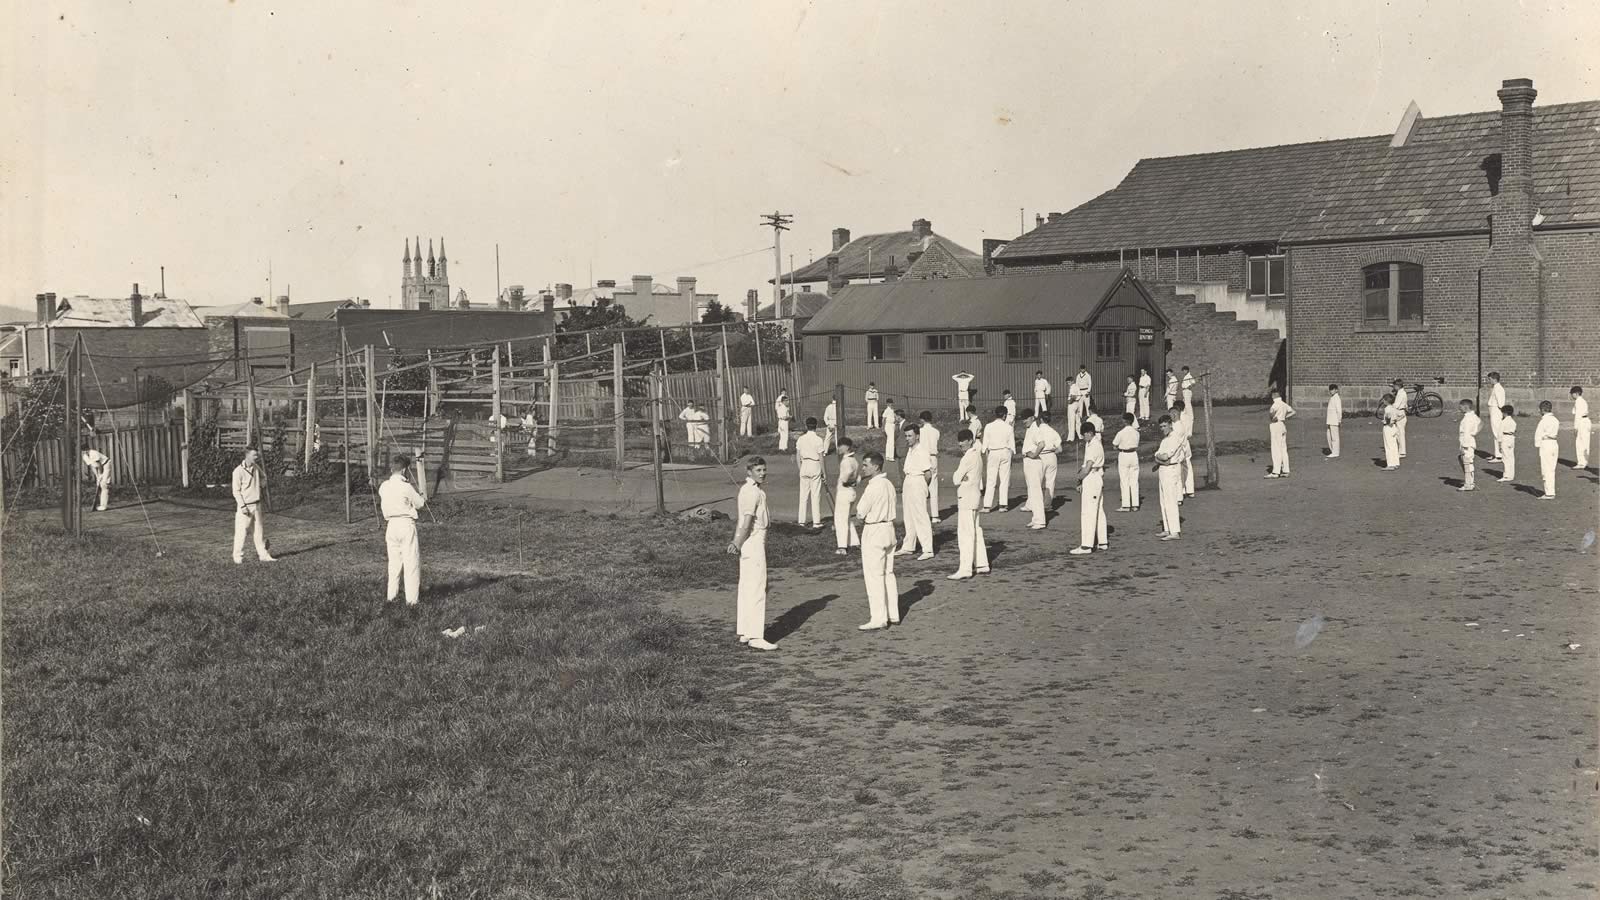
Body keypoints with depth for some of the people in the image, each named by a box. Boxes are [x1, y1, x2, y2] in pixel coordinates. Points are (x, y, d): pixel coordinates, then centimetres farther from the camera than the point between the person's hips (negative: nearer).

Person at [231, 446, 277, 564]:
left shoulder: (255, 467, 5)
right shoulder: (238, 471, -15)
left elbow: (263, 479, 19)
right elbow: (236, 491, -13)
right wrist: (243, 506, -18)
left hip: (256, 505, 7)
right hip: (244, 506, -7)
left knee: (260, 530, 11)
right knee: (241, 531, -1)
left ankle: (263, 555, 18)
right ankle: (238, 557, 10)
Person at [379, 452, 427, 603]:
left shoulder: (383, 487, 3)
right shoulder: (407, 487, -13)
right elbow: (420, 504, -3)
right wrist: (424, 498, 21)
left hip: (391, 524, 6)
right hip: (406, 524, -5)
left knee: (394, 560, 16)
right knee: (411, 561, 1)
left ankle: (391, 595, 21)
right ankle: (412, 598, 2)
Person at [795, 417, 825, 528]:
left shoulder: (801, 439, 2)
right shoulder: (818, 439, -8)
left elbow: (797, 456, 5)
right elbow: (820, 457, -7)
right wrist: (823, 471, 1)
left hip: (804, 465, 3)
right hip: (815, 465, -3)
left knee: (803, 494, 9)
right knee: (816, 494, 1)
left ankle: (801, 520, 11)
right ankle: (816, 521, 2)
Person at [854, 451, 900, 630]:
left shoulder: (872, 487, -19)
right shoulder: (889, 484, 9)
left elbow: (860, 513, -16)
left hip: (874, 532, -9)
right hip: (889, 528, 9)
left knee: (874, 576, -5)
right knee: (888, 573, 15)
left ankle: (878, 618, -5)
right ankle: (893, 614, 21)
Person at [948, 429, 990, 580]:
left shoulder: (968, 457, -17)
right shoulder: (977, 454, 12)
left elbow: (956, 479, -16)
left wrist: (957, 477, 3)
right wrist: (962, 478, 2)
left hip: (966, 497, -10)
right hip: (976, 493, 10)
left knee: (965, 534, -10)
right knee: (976, 532, 15)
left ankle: (965, 569, -11)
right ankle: (982, 565, 20)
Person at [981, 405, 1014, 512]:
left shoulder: (988, 426, -4)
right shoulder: (1009, 427, -3)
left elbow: (985, 443, 0)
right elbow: (1012, 443, 1)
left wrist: (985, 455, 11)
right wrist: (1012, 453, 13)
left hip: (993, 453, 0)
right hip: (1005, 452, 0)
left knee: (990, 480, 3)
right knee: (1004, 479, 7)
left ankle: (987, 506, 0)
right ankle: (1002, 505, 7)